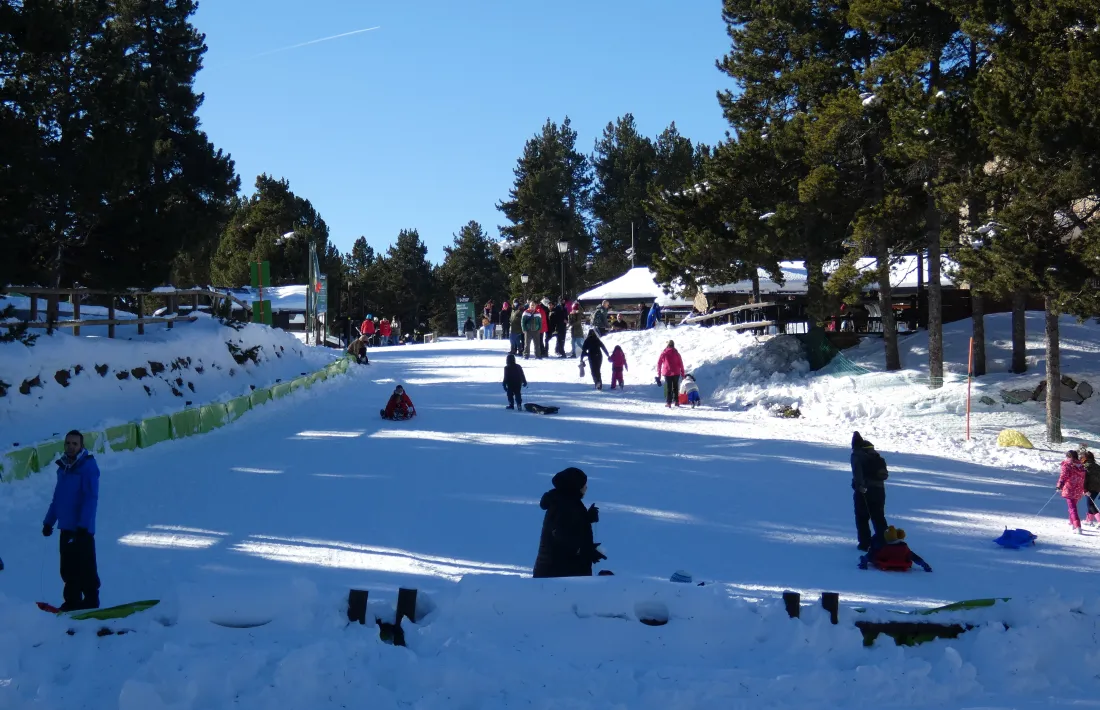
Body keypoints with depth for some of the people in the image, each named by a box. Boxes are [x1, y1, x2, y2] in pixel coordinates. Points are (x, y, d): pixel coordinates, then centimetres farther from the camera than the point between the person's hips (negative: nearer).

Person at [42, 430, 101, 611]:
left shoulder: (88, 467, -10)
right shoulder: (63, 467, 13)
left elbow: (91, 499, -17)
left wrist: (83, 525, -23)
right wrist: (49, 521, 18)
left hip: (82, 529, -7)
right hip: (66, 528, 7)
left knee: (85, 568, -3)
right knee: (68, 569, 10)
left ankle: (91, 601, 5)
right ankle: (72, 602, 19)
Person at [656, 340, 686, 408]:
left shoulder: (664, 353, -2)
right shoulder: (676, 353, -1)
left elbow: (659, 363, -1)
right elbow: (681, 363, 1)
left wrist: (659, 373, 4)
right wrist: (682, 373, 7)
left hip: (667, 373, -1)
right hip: (676, 373, 1)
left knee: (668, 388, 5)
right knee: (675, 387, 12)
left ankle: (668, 402, 1)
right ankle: (676, 401, 10)